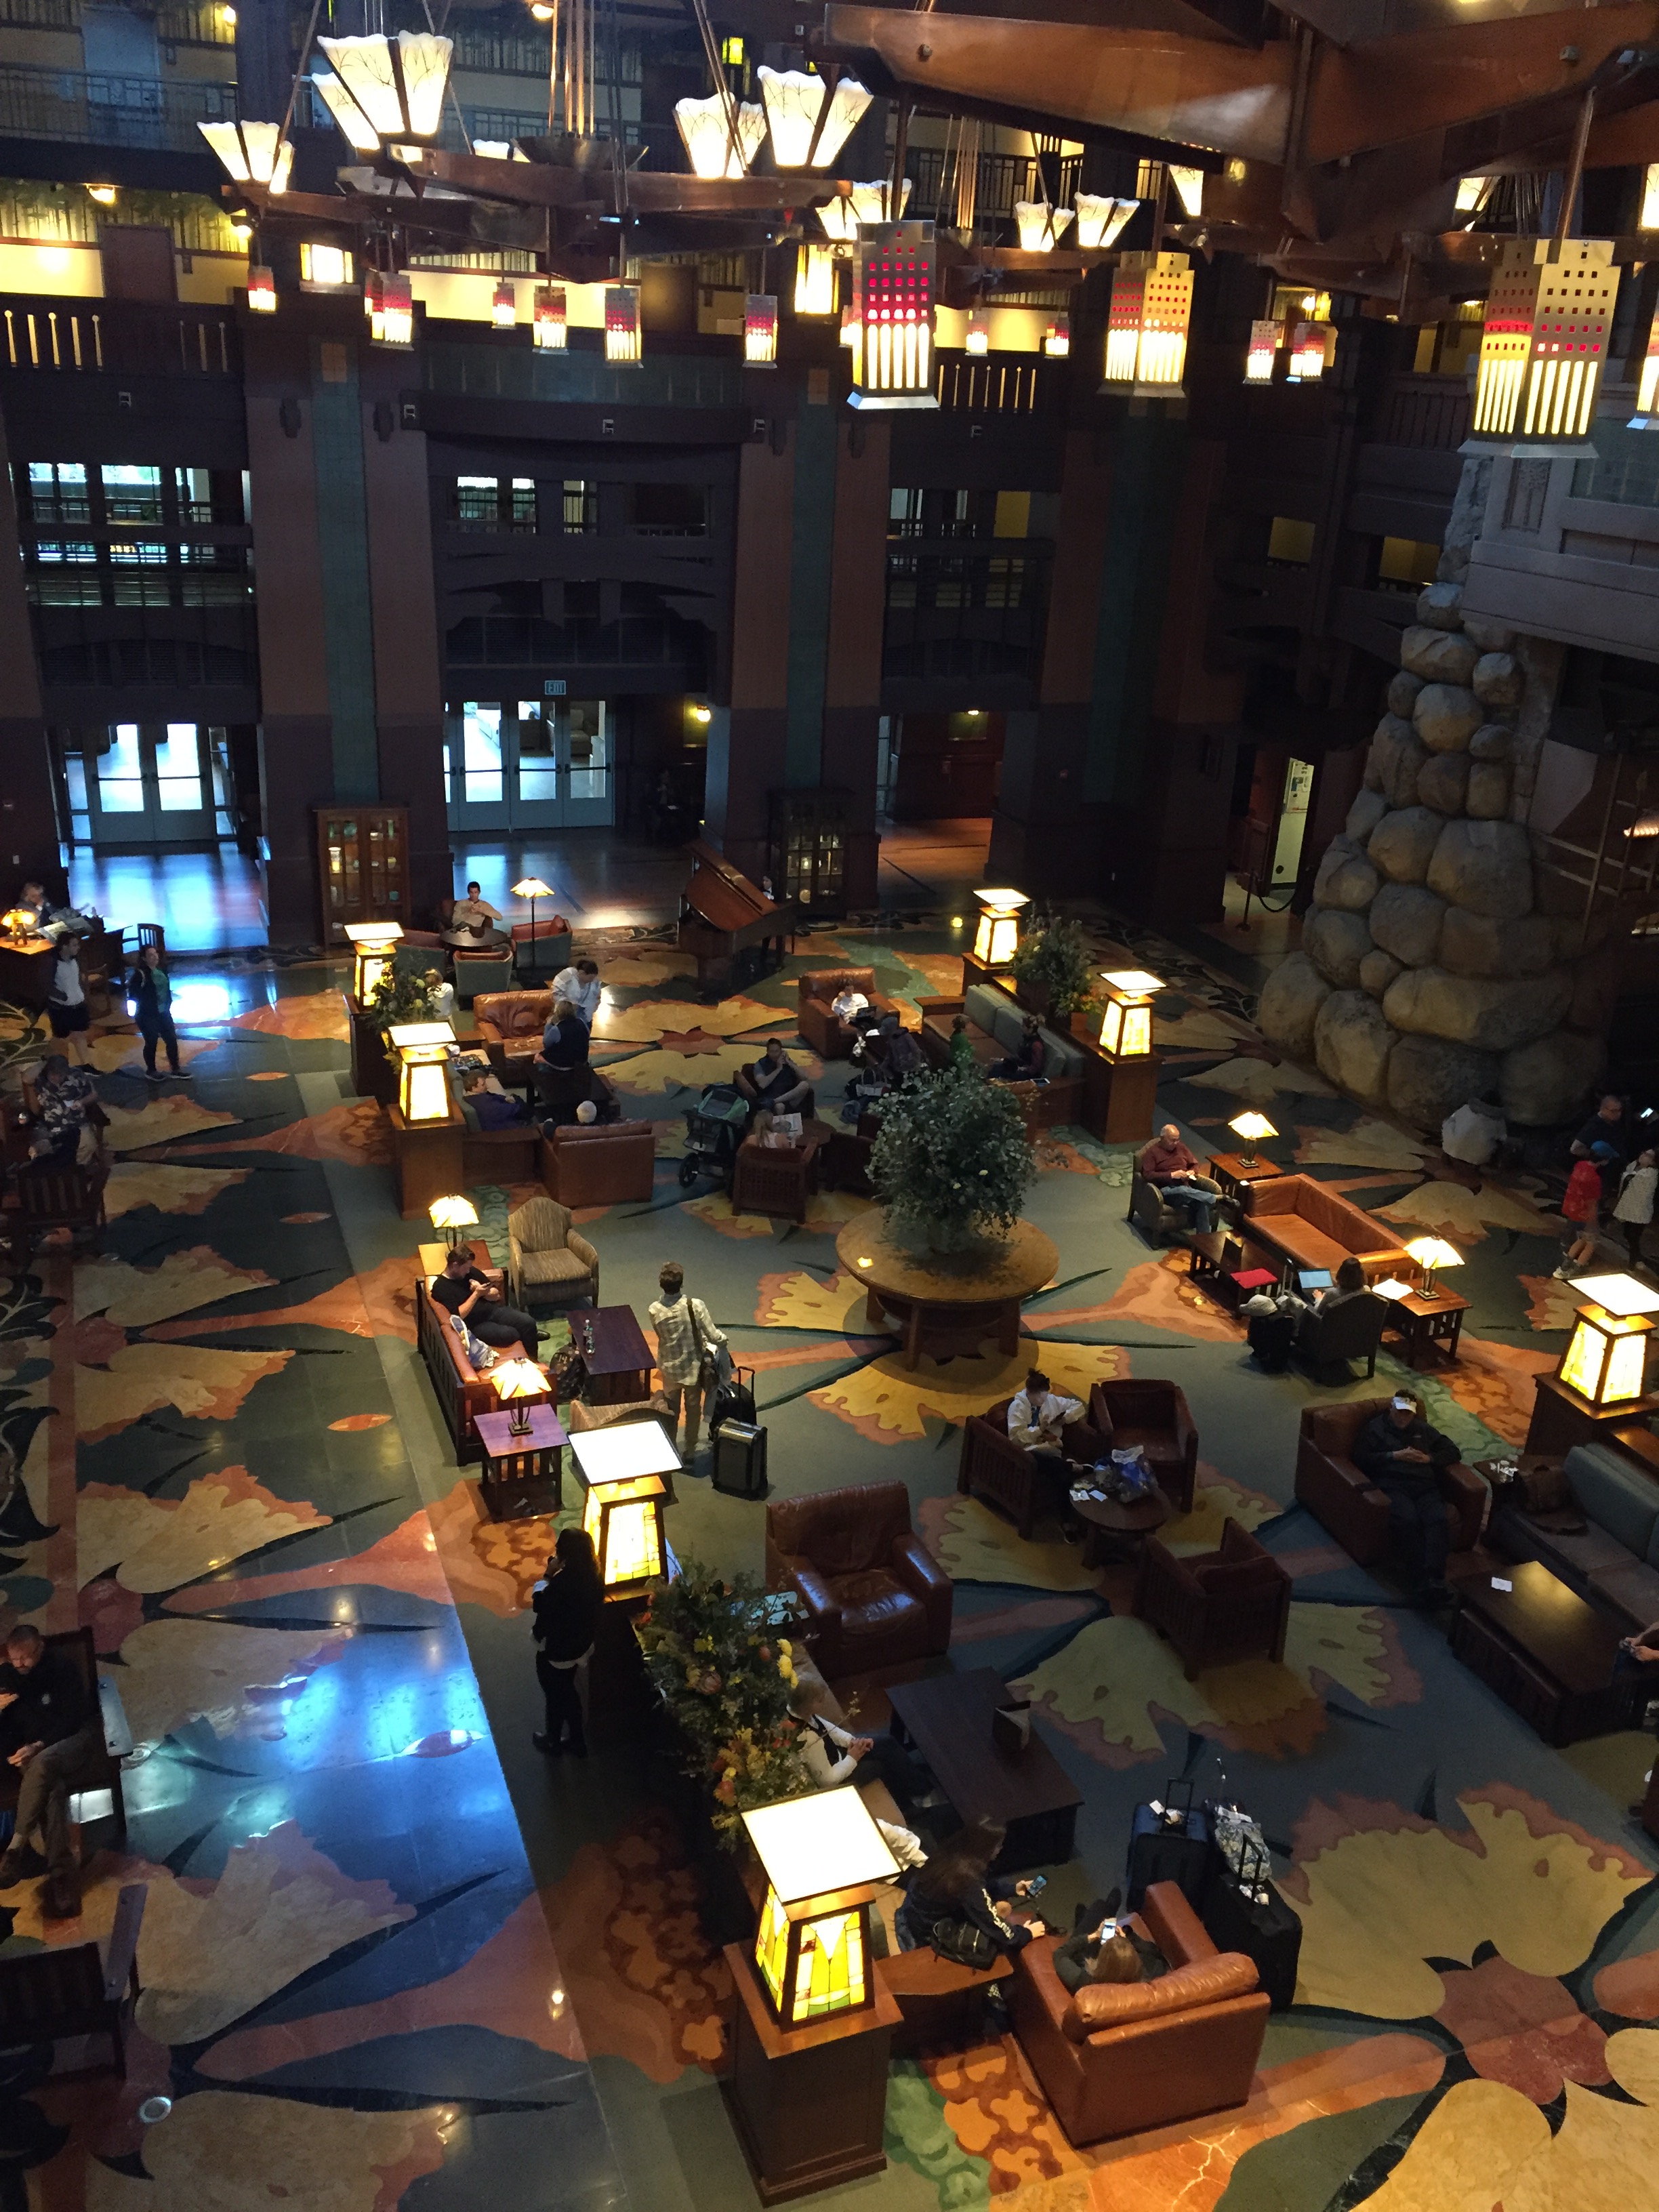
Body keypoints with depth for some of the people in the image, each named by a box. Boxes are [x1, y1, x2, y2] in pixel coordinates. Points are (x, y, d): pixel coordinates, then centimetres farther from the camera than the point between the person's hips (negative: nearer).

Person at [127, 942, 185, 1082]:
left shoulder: (161, 969, 4)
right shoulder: (140, 974, -18)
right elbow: (132, 994, -18)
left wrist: (168, 1002, 9)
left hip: (164, 1012, 7)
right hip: (147, 1016, -7)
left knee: (172, 1040, 10)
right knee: (152, 1043, 4)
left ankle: (175, 1068, 23)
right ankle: (151, 1071, 21)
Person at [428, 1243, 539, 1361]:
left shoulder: (471, 1272, 9)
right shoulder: (441, 1287, -10)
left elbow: (496, 1295, 11)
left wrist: (483, 1291, -11)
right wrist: (476, 1294, -19)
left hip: (493, 1311, 6)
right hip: (475, 1325, -6)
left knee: (528, 1322, -15)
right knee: (511, 1334, -28)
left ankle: (532, 1360, 1)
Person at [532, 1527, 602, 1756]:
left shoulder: (561, 1584, -35)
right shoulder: (591, 1578, -13)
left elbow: (539, 1606, -19)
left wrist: (549, 1575, -18)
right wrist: (554, 1577, -6)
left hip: (555, 1653, -6)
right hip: (579, 1647, 7)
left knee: (555, 1697, 19)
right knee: (568, 1693, 27)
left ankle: (553, 1742, 42)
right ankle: (578, 1741, 42)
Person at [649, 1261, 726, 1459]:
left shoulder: (655, 1310, -18)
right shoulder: (695, 1306, -26)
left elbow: (662, 1336, -1)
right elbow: (713, 1337, -20)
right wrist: (723, 1341, 4)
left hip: (669, 1366, 1)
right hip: (693, 1366, -1)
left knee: (671, 1409, 22)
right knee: (693, 1409, 20)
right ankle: (690, 1450, 33)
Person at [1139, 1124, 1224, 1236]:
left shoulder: (1181, 1148, 18)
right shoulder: (1152, 1152, 2)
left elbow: (1195, 1165, 27)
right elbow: (1147, 1175, -10)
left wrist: (1192, 1172, 1)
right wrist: (1171, 1175, -17)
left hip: (1185, 1188, 5)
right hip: (1166, 1190, -5)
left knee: (1201, 1204, -30)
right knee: (1184, 1191, -41)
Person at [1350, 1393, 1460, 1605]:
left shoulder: (1422, 1429, 27)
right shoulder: (1375, 1428, 15)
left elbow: (1453, 1452, 24)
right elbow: (1361, 1459, 2)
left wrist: (1429, 1458, 5)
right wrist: (1394, 1456, -7)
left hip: (1425, 1486, 4)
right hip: (1393, 1485, -4)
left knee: (1440, 1520, -30)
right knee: (1407, 1521, -36)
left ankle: (1435, 1580, -43)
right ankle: (1422, 1582, -41)